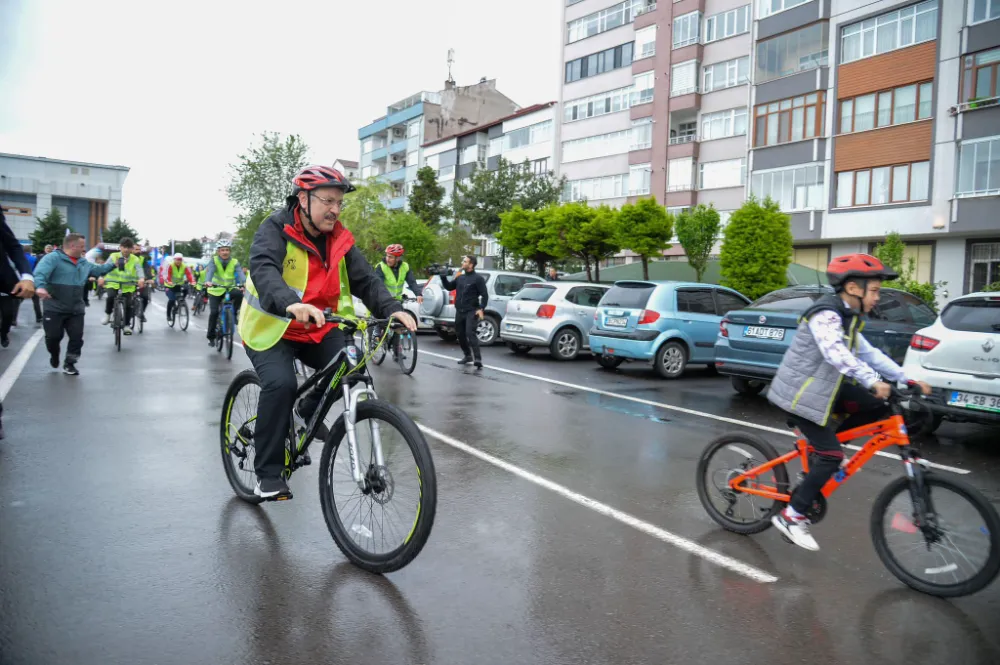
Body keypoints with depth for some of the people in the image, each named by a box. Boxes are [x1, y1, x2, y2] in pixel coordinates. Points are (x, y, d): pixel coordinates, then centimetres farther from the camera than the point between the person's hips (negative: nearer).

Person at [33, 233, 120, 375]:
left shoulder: (84, 263, 12)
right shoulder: (53, 258, -11)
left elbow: (98, 270, 29)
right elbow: (40, 272, -25)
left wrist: (114, 265, 17)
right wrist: (40, 286, -44)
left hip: (76, 310, 6)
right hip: (55, 308, -5)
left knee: (77, 338, 2)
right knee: (53, 336, 2)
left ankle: (69, 364, 17)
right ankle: (54, 355, 34)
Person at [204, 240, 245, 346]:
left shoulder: (234, 262, -7)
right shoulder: (214, 261, -9)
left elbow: (240, 273, -23)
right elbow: (210, 271, -27)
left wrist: (244, 283, -45)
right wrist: (208, 281, -49)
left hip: (230, 289, 1)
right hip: (215, 290, -1)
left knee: (239, 294, -32)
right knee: (214, 312, -12)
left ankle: (234, 312, -5)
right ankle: (211, 337, 4)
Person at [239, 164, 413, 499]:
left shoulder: (339, 240, -1)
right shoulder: (275, 230, -16)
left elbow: (365, 279, -8)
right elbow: (264, 270, -34)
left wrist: (392, 308, -28)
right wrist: (291, 304, -55)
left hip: (317, 329, 5)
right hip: (271, 328, -5)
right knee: (280, 384, -26)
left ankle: (308, 412, 16)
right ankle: (268, 474, -10)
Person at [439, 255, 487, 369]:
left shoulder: (478, 278, -5)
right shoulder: (460, 277, 14)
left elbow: (485, 295, -8)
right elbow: (449, 287, 24)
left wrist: (481, 309, -20)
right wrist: (443, 277, 6)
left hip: (471, 312, -7)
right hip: (459, 311, 7)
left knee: (470, 333, -19)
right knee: (460, 334, 13)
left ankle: (478, 359, -22)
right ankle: (467, 356, 30)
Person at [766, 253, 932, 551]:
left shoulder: (847, 318, 11)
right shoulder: (826, 314, -20)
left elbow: (869, 353, 12)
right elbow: (836, 354, -37)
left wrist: (906, 379, 6)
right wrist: (872, 381, -45)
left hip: (824, 387, 9)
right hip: (801, 393, -9)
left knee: (877, 407, 2)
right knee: (831, 456, -11)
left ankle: (821, 441, 14)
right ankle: (791, 516, -1)